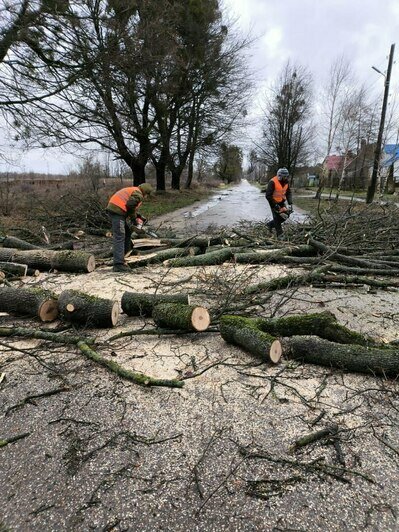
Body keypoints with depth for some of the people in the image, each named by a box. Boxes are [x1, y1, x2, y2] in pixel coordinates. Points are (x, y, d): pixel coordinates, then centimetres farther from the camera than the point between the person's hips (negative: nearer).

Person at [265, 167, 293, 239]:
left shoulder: (286, 182, -4)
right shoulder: (272, 182, -25)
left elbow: (288, 193, 2)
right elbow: (268, 195, -25)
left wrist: (290, 203, -11)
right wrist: (275, 205, -26)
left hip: (281, 201, 7)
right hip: (274, 202, -7)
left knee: (285, 215, 4)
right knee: (277, 217, -7)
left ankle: (270, 224, 23)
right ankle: (280, 235, 2)